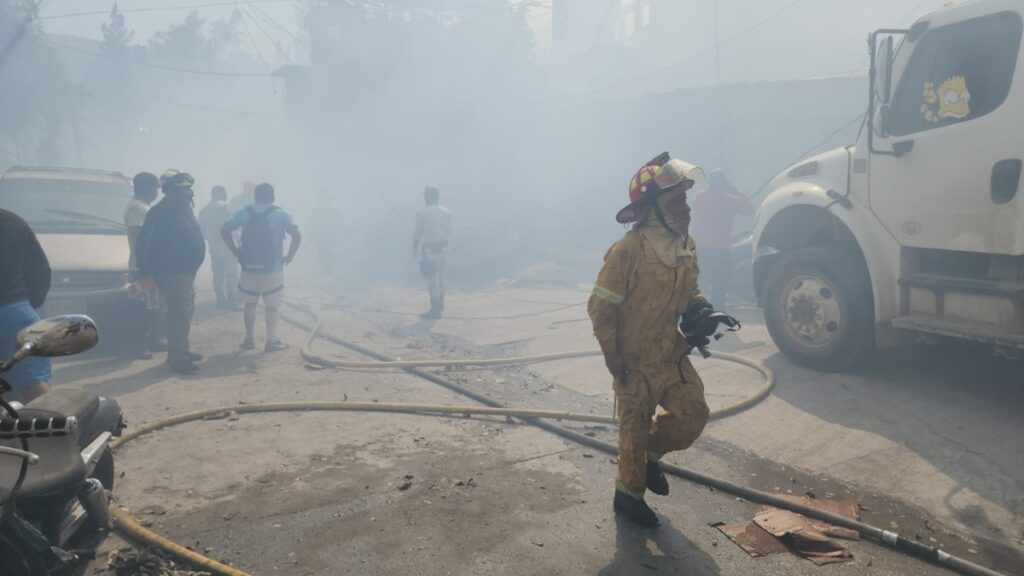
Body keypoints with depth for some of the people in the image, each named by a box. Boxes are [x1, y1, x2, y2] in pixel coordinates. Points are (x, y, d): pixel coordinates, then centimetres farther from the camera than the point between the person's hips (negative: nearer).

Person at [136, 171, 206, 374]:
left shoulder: (182, 209, 14)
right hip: (171, 272, -10)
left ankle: (181, 352, 28)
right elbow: (145, 241, -18)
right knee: (179, 315, -9)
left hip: (185, 271, 10)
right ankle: (178, 359, -5)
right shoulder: (162, 212, -14)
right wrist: (146, 271, -21)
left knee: (183, 314, 17)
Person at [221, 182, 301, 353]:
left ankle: (249, 339, 21)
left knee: (250, 304, 14)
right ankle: (272, 340, 7)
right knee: (272, 306, 6)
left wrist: (236, 252, 3)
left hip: (248, 266, 2)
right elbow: (297, 236, -15)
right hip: (272, 268, -2)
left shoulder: (244, 213, 4)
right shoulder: (280, 214, -3)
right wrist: (288, 257, -6)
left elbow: (224, 230, -1)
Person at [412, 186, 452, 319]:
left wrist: (414, 249, 7)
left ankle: (435, 309, -2)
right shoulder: (446, 212, 5)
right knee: (442, 276, 15)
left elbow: (417, 233, -4)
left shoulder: (421, 213, -6)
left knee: (432, 278, -1)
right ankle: (440, 303, 27)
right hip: (443, 247, 4)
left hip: (428, 248, -4)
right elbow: (449, 232, 7)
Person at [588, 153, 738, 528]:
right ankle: (628, 495, 30)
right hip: (635, 360, -6)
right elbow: (600, 308, -18)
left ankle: (652, 455, 34)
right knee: (635, 429, 8)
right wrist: (612, 356, -16)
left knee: (693, 415, 6)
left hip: (672, 354, 7)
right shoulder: (628, 251, -23)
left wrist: (701, 313, -6)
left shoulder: (686, 245, 0)